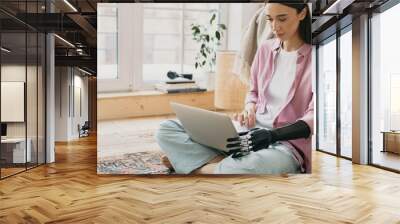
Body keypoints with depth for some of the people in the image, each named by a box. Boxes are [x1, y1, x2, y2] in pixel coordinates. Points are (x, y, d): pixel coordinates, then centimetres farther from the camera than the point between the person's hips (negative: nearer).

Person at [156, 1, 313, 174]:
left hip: (288, 141, -5)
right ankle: (223, 163, -19)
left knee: (248, 167, -43)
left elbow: (313, 117, -10)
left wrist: (273, 136, -24)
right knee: (167, 129, -7)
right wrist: (249, 110, -2)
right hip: (251, 130, 6)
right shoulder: (265, 49, 11)